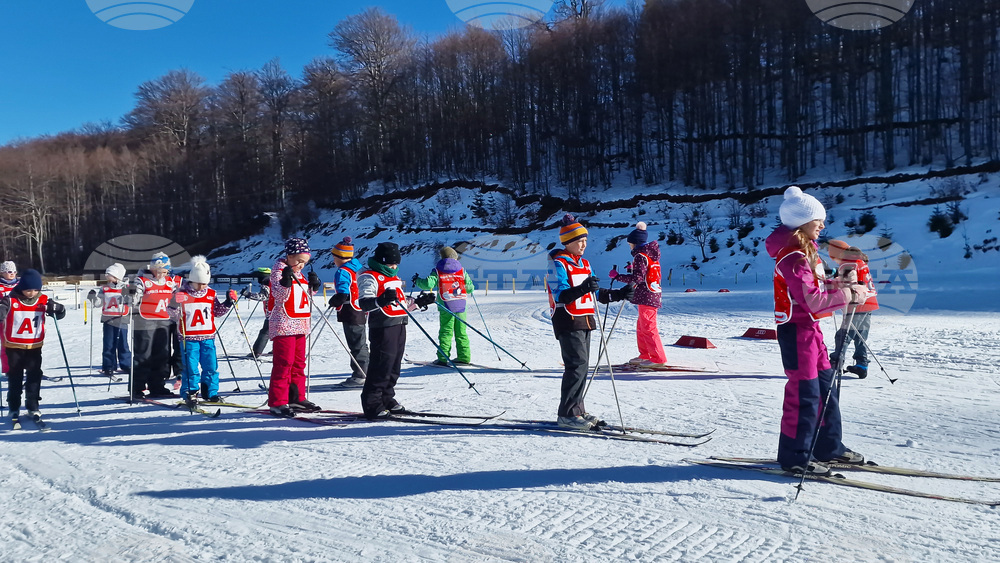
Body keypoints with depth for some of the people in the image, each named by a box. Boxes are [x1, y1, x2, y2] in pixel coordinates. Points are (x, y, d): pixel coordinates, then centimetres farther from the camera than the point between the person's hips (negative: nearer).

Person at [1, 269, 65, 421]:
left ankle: (33, 406, 17)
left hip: (35, 347, 2)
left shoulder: (43, 301, -4)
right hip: (14, 346, -2)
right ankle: (14, 407, 20)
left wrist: (55, 308, -20)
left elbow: (61, 313, 2)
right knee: (14, 378, 9)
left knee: (34, 377, 6)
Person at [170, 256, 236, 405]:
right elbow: (173, 314, -5)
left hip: (208, 337, 4)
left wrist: (228, 302, 4)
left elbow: (218, 312, 17)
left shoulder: (211, 294, 8)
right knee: (191, 367, -3)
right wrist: (175, 303, -24)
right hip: (189, 337, -4)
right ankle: (190, 394, 8)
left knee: (211, 366, 5)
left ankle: (210, 393, 17)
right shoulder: (182, 294, -4)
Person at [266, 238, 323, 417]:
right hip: (284, 325, -9)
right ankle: (277, 402, -6)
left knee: (298, 363, 13)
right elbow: (280, 296, -18)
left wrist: (314, 285, 5)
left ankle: (296, 398, 21)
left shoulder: (299, 274, 15)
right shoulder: (279, 269, -8)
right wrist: (285, 281, -34)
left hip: (300, 326, 9)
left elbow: (306, 295, 23)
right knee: (284, 363, -10)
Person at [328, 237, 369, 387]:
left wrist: (334, 301, -19)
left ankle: (359, 376, -2)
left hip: (351, 314, -9)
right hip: (361, 312, 9)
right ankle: (363, 374, 21)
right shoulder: (359, 268, 14)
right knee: (360, 344, 15)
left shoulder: (342, 272, -15)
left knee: (356, 345, -5)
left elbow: (342, 294, -28)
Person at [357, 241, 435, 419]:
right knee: (381, 366, -10)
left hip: (399, 326, 9)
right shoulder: (369, 277, -8)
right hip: (382, 327, -9)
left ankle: (387, 399, 23)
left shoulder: (394, 278, 22)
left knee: (394, 366, 12)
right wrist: (382, 300, -38)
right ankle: (372, 405, -5)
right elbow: (364, 303, -22)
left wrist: (419, 302, 23)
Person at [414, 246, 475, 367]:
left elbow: (429, 284, -11)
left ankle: (443, 358, -4)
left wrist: (417, 280, 7)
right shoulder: (462, 270, 8)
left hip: (446, 306, -2)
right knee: (461, 332, 8)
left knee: (446, 332, -1)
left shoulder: (438, 270, 0)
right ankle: (464, 357, 9)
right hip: (461, 305, 2)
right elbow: (470, 288, 6)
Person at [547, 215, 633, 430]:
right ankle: (567, 414, -8)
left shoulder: (584, 263, 18)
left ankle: (577, 410, 16)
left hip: (584, 321, 8)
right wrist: (583, 289, -34)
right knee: (577, 364, -13)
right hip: (568, 322, -8)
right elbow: (560, 296, -19)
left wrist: (619, 294, 10)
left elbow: (595, 294, 21)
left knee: (581, 365, 9)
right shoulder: (558, 264, -8)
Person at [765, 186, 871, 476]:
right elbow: (812, 300, -26)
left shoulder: (804, 251, 12)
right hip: (796, 329, -11)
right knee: (804, 391, -4)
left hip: (809, 327, 11)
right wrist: (847, 295, -19)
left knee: (827, 386, 16)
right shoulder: (794, 257, -21)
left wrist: (839, 285, 2)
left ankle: (828, 446, 28)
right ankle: (795, 456, 6)